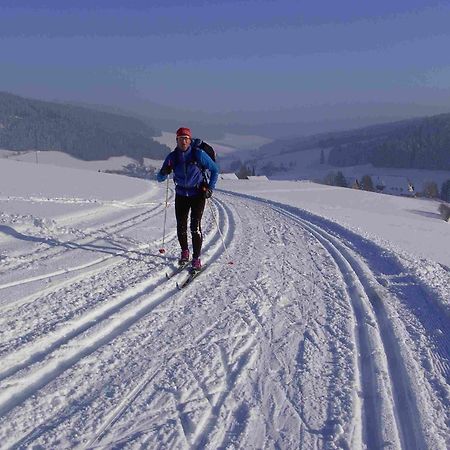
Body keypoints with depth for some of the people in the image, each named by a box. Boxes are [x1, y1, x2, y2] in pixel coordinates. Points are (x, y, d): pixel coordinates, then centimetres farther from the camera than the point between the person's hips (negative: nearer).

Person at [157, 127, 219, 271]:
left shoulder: (199, 154, -14)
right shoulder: (172, 157, -6)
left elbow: (215, 170, -2)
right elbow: (160, 178, -3)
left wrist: (210, 188, -9)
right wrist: (165, 172, -25)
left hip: (198, 195, -3)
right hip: (181, 195, 3)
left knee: (195, 226, -12)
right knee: (181, 227, 4)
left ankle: (196, 259, -5)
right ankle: (184, 252, 28)